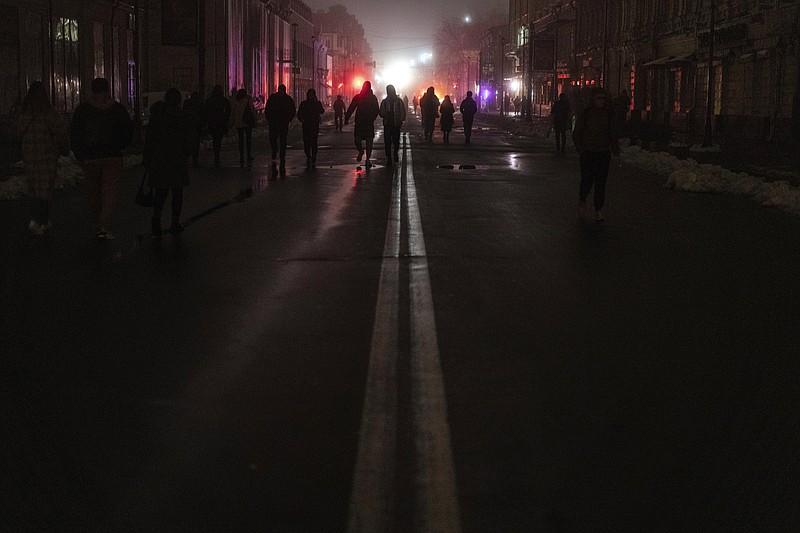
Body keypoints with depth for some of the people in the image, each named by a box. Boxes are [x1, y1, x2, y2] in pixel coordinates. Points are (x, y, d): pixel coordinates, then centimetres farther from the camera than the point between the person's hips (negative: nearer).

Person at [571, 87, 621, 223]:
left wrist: (616, 152, 7)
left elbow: (612, 135, 15)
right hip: (588, 153, -3)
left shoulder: (607, 115, 8)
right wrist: (581, 149, -10)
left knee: (601, 182, 0)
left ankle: (598, 209, 7)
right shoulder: (585, 114, -2)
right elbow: (576, 134, 2)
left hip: (603, 154, 3)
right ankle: (582, 201, 19)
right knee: (587, 180, -9)